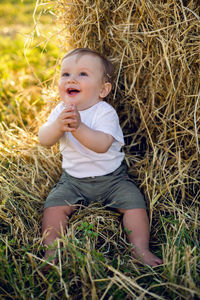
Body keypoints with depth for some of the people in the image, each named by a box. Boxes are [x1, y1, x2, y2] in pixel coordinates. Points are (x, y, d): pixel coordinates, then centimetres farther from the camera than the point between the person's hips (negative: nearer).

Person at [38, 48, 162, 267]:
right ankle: (51, 249, -4)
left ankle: (140, 249, -3)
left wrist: (79, 127, -46)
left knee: (134, 203, -15)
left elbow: (102, 145, -31)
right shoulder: (60, 111, -3)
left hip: (112, 177, -2)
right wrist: (58, 125, -39)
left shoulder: (105, 112, -15)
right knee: (54, 205, -15)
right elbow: (44, 140, -17)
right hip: (73, 179, 3)